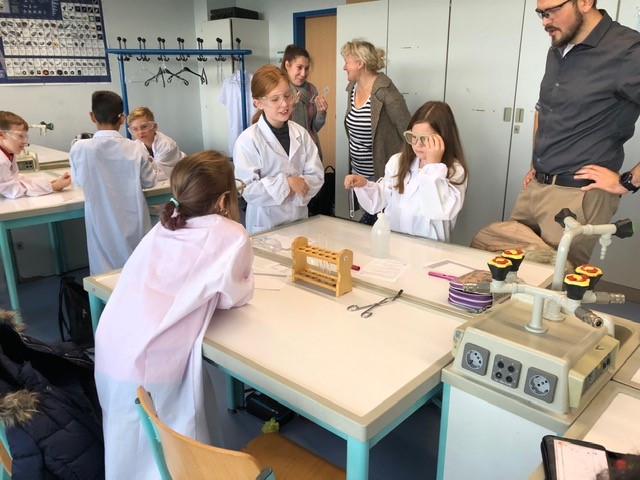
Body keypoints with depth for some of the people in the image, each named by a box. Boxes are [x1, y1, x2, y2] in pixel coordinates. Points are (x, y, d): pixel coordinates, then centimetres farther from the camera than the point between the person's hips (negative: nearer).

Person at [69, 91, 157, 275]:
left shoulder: (79, 149, -12)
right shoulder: (136, 149, -13)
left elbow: (78, 180, 5)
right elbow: (149, 181, 1)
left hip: (102, 224, 0)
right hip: (132, 223, 0)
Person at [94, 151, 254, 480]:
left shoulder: (165, 225, 7)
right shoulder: (231, 235, -8)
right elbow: (232, 296, -2)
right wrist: (245, 283, 17)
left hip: (111, 350, 7)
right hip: (151, 363, -6)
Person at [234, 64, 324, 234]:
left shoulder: (300, 133, -2)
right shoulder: (247, 140, -15)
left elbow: (317, 176, -4)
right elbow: (247, 189, -19)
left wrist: (300, 185, -22)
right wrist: (285, 183, -22)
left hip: (300, 219, 4)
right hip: (265, 224, -4)